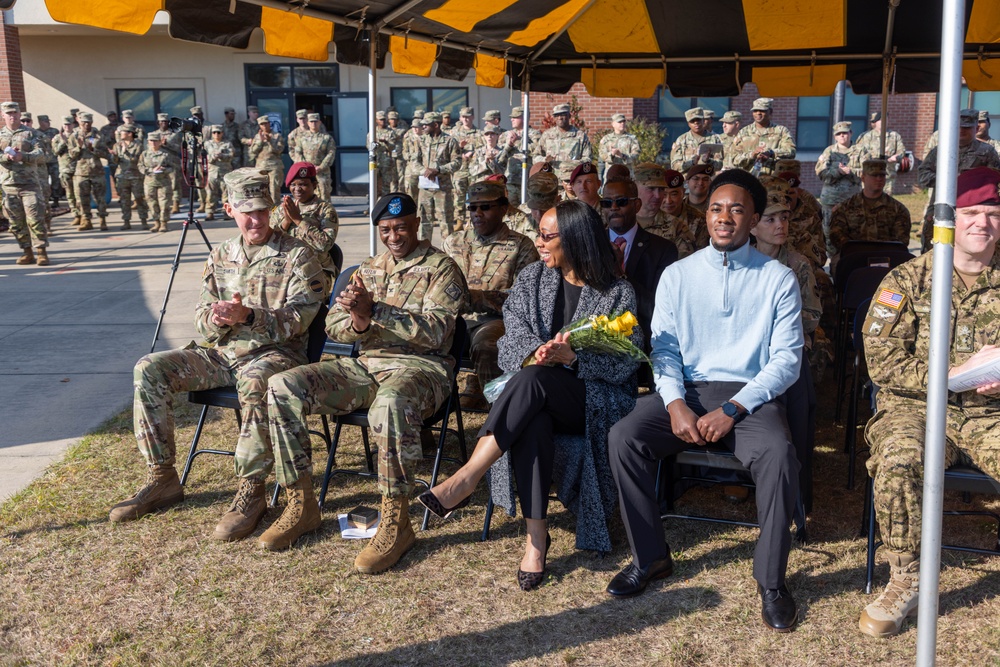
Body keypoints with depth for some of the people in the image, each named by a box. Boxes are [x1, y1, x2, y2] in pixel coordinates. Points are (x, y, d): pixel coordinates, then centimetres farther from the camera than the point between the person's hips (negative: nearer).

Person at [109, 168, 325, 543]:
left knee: (255, 383, -41)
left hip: (276, 353, -6)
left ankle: (251, 491, -31)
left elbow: (298, 317, -14)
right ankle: (162, 477, -3)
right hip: (222, 353, 6)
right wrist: (216, 318, -15)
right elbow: (202, 319, 11)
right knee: (150, 369, -11)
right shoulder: (220, 256, 14)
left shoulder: (297, 256, -3)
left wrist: (247, 316, -29)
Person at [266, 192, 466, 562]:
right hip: (365, 364, 6)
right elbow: (333, 325, 13)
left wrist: (374, 311, -22)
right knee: (282, 387, -14)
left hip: (419, 366, -6)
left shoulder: (441, 268, 1)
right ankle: (301, 502, -7)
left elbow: (435, 332, -14)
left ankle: (396, 521, -28)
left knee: (391, 403, -42)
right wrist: (358, 323, -13)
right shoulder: (369, 269, 20)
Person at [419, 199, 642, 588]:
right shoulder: (532, 279, 13)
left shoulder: (618, 294, 0)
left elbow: (626, 363, -7)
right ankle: (536, 538, -33)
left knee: (533, 378, -35)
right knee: (532, 423, -36)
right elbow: (514, 332, 2)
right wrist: (535, 352, -21)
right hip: (537, 396, 3)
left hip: (596, 401, -3)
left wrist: (573, 356, -23)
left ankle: (464, 481, -37)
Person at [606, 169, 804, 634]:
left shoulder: (778, 279, 4)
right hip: (685, 391, 2)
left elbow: (787, 359, -3)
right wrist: (675, 403, -14)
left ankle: (770, 579, -12)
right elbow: (664, 349, 6)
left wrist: (732, 409, -16)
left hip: (750, 395, -2)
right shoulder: (677, 275, 10)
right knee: (623, 437, -24)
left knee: (779, 454, -33)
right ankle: (650, 557, -6)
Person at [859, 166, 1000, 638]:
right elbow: (881, 360, -7)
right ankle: (907, 580, -12)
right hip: (917, 406, -2)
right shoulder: (909, 280, 3)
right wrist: (955, 374, -16)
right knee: (898, 460, -33)